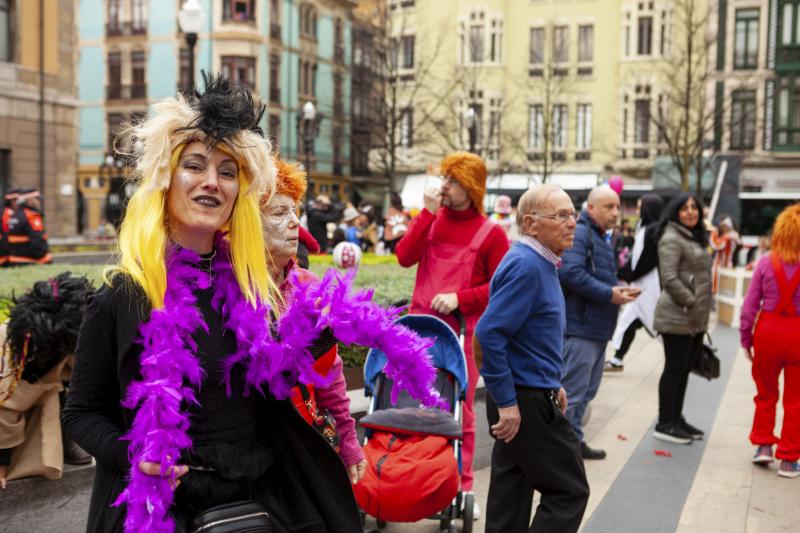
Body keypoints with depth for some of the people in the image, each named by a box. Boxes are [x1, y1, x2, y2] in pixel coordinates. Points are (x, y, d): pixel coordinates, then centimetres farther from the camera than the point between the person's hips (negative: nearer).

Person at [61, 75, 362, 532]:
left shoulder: (252, 284, 0)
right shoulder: (123, 295, -11)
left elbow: (276, 386, 6)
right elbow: (82, 412, -3)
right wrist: (132, 456, -20)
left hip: (263, 495, 4)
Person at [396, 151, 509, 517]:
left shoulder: (491, 233, -2)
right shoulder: (431, 219, 8)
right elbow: (405, 257, -7)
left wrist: (460, 298, -15)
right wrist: (428, 212, -10)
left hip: (463, 331, -3)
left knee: (461, 409, 3)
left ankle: (462, 487, 14)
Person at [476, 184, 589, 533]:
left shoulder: (540, 263, 12)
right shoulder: (526, 265, -20)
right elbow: (489, 334, -26)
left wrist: (551, 383, 19)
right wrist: (507, 402, -23)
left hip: (517, 399, 9)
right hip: (526, 403, -9)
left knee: (511, 494, 15)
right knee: (569, 492, -1)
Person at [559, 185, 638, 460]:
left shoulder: (602, 239, 20)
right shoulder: (579, 234, -13)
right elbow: (570, 272, -27)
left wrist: (619, 289, 4)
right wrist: (609, 294, -22)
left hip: (597, 328, 11)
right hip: (580, 327, -11)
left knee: (587, 390, 17)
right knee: (572, 391, -7)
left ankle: (574, 439, 28)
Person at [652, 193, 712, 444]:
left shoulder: (696, 238, 17)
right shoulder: (671, 239, -13)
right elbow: (669, 279, -21)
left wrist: (702, 309, 16)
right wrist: (692, 304, -18)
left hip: (695, 319, 9)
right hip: (677, 317, -9)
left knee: (684, 369, 14)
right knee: (674, 369, -3)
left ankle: (676, 418, 24)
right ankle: (665, 424, 4)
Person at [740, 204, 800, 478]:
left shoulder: (765, 262, -6)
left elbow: (750, 304, -3)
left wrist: (745, 337, 6)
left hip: (768, 330, 1)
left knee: (766, 392, 21)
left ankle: (763, 445, 25)